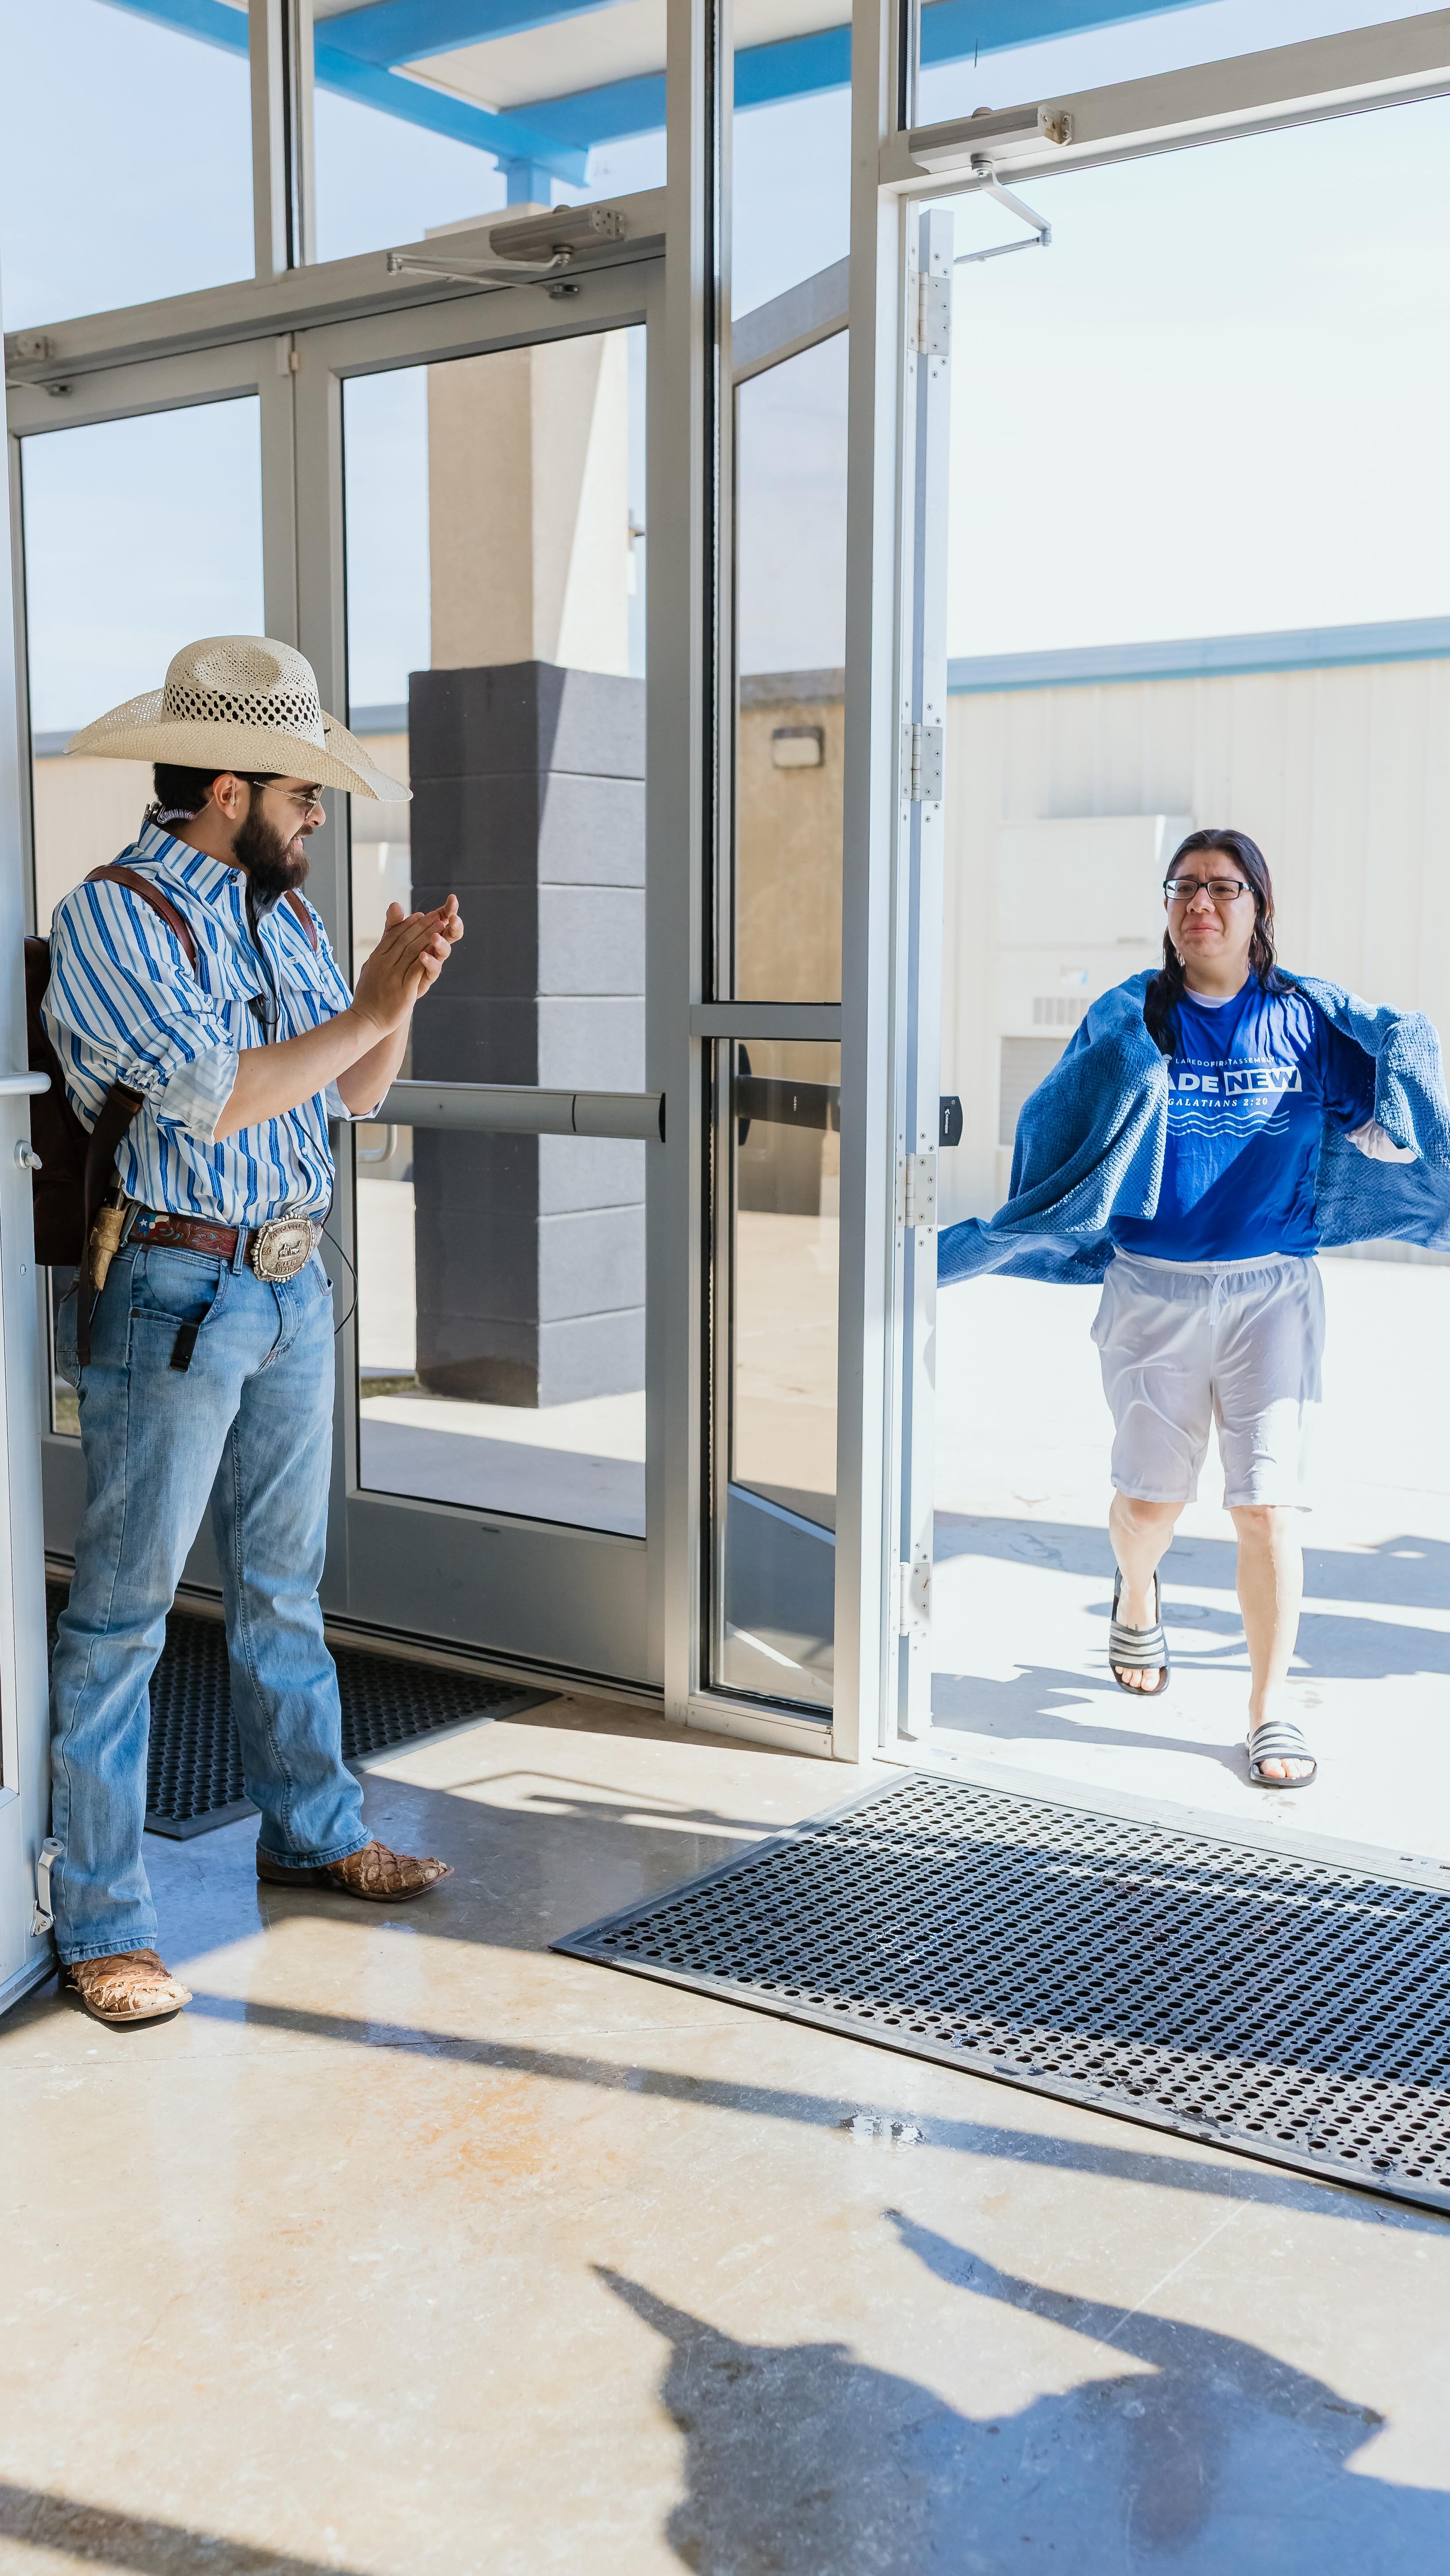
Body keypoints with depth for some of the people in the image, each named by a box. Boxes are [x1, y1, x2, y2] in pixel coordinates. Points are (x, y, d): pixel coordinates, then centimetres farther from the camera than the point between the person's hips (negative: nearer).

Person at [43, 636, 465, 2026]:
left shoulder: (284, 910, 11)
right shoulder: (112, 916, -13)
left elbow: (356, 1095, 14)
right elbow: (216, 1101, -21)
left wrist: (400, 989, -3)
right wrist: (365, 1012, -12)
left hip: (290, 1288, 8)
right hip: (169, 1296, -8)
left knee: (283, 1581, 18)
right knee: (123, 1607, -2)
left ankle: (309, 1829, 33)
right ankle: (99, 1920, 7)